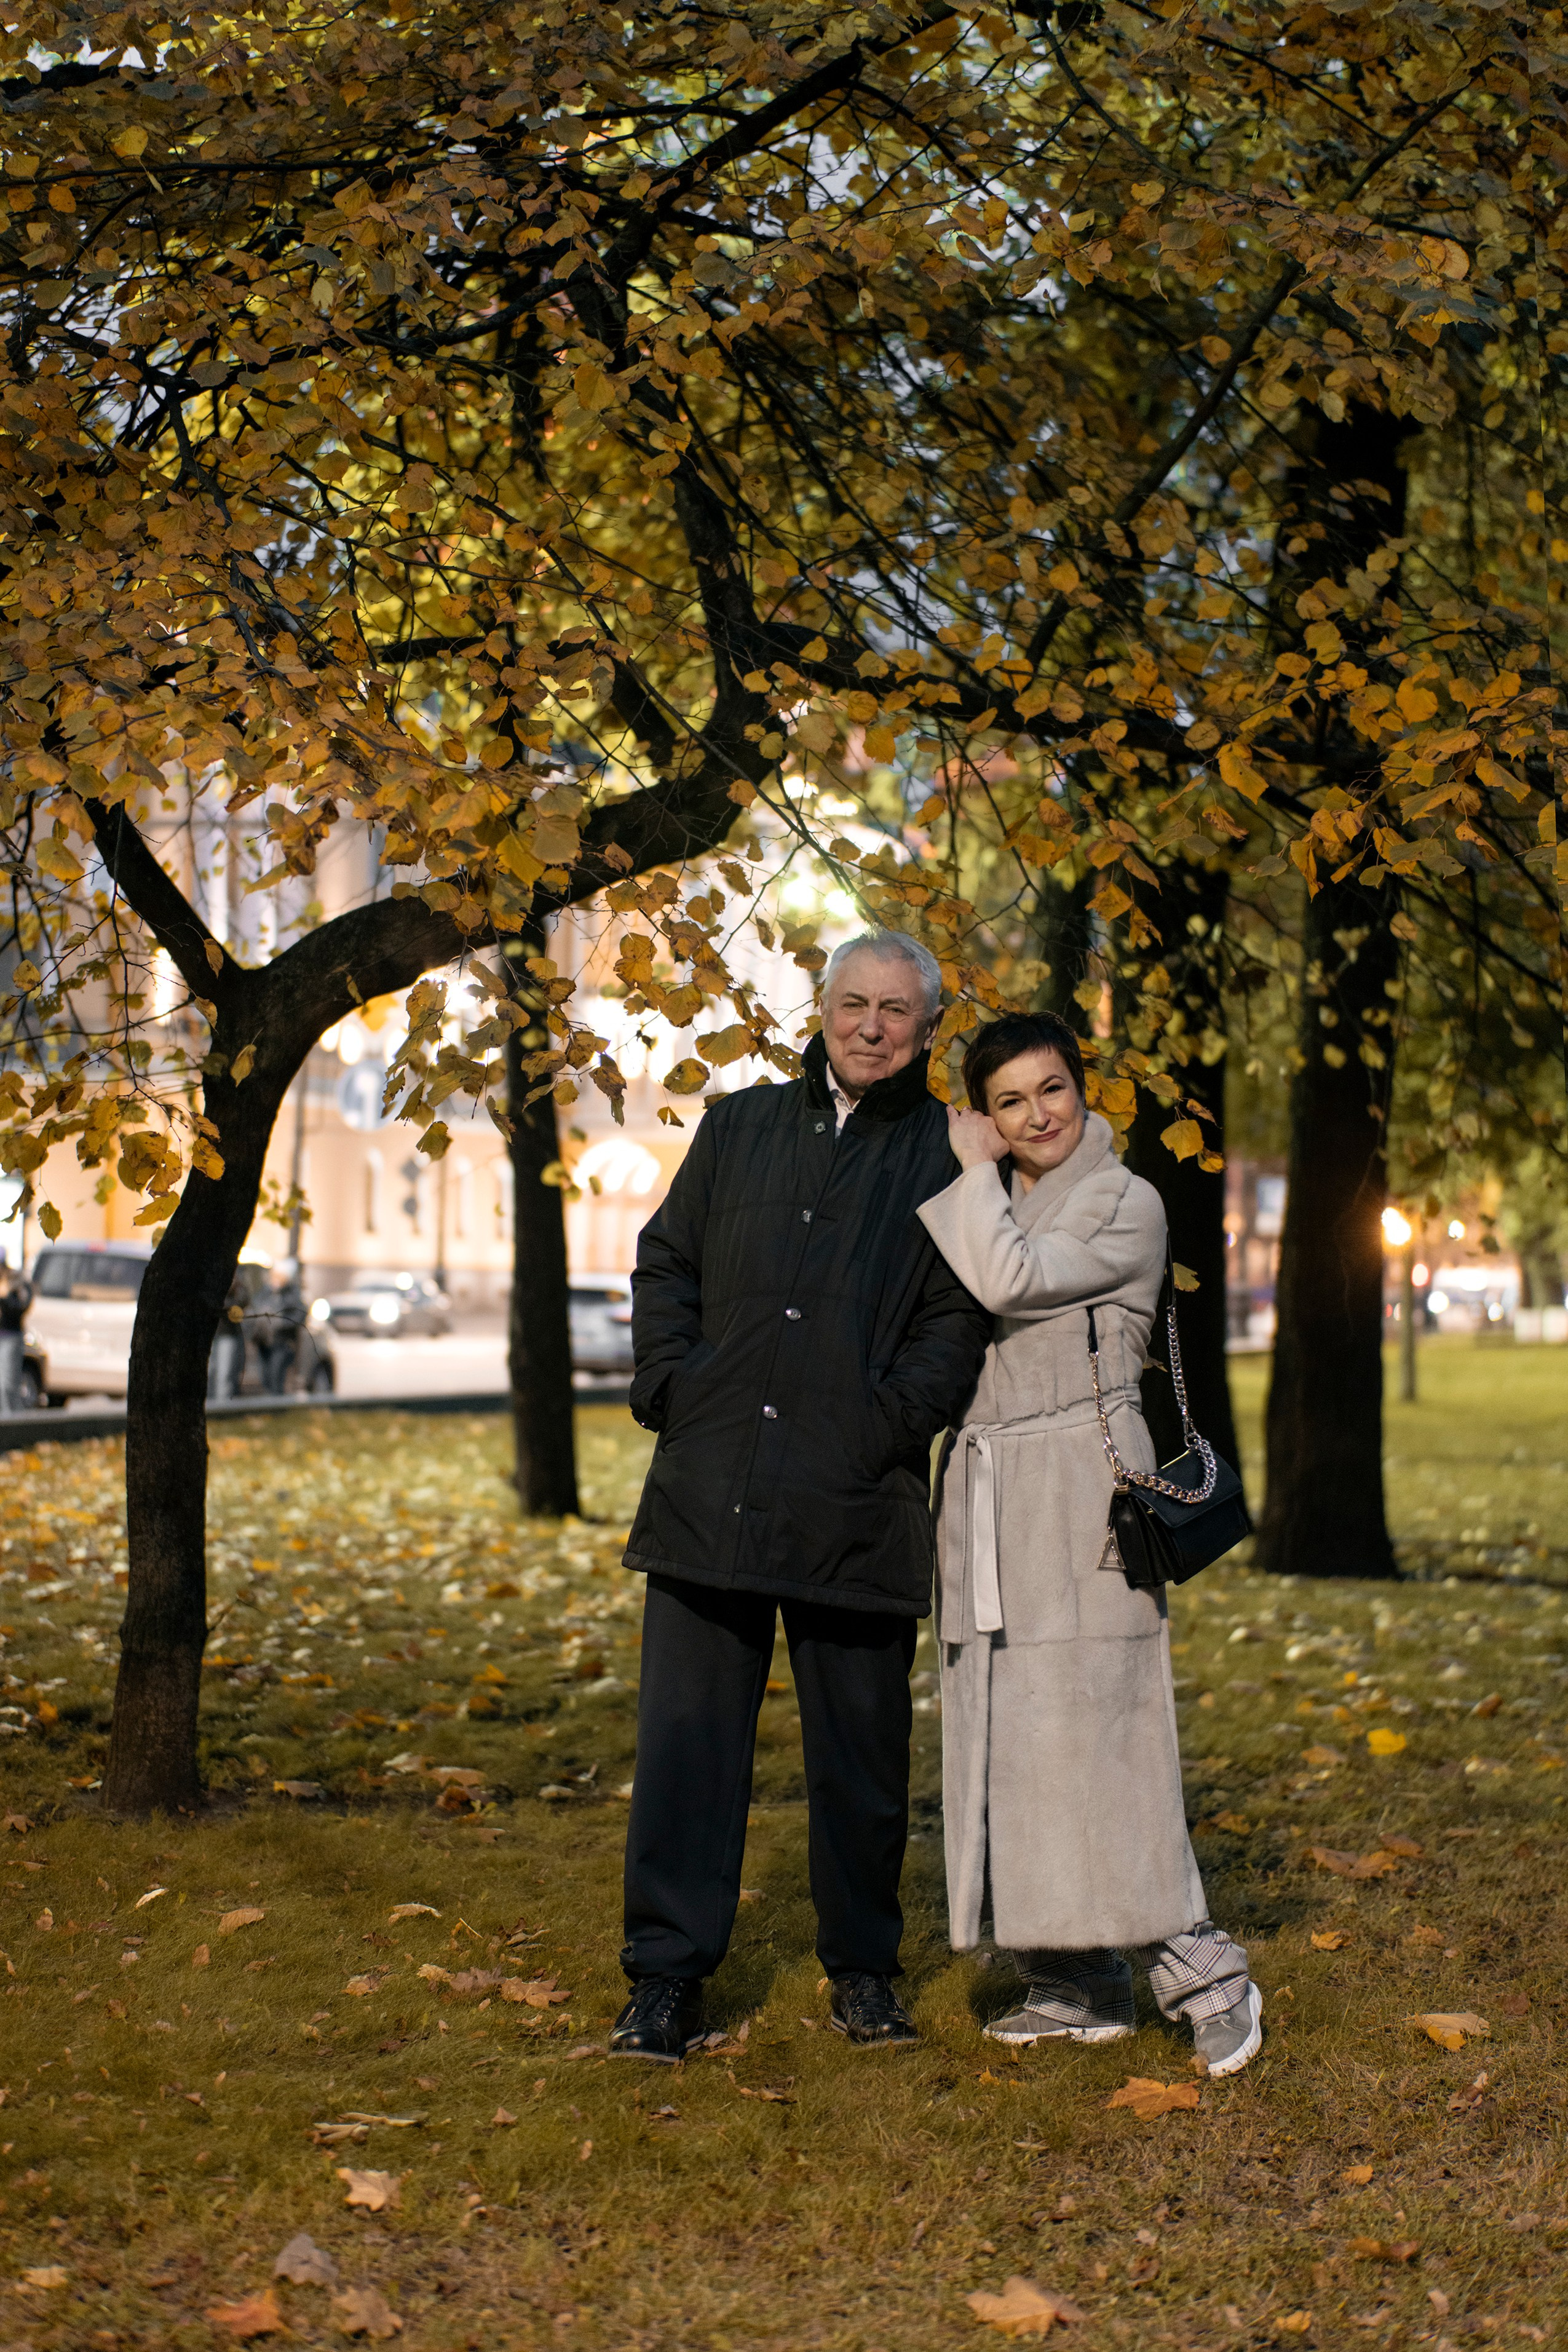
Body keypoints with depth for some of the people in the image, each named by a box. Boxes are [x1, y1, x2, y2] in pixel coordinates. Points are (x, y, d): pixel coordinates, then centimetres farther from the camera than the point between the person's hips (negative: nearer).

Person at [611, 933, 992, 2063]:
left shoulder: (948, 1157, 5)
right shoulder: (740, 1128, 14)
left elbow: (958, 1321, 1)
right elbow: (666, 1265, 15)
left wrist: (888, 1421, -12)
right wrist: (671, 1384, 0)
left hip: (858, 1498, -1)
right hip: (713, 1486, 2)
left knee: (861, 1750, 8)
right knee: (688, 1735, 0)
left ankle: (865, 1968, 24)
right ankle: (668, 1978, 7)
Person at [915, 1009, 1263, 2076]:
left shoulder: (1126, 1204, -4)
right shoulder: (989, 1213, 18)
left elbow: (1009, 1278, -18)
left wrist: (973, 1174, -5)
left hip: (1081, 1496, -7)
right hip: (986, 1497, 7)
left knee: (1091, 1736, -11)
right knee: (1010, 1738, 5)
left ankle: (1205, 1976, -3)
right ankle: (1078, 1986, 13)